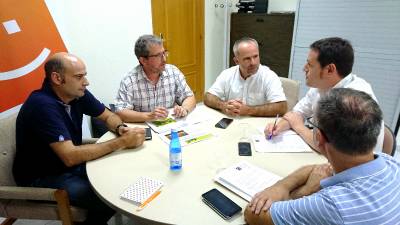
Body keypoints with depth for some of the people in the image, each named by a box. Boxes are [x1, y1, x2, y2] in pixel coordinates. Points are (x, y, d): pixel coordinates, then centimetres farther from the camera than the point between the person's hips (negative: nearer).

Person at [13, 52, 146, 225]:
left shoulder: (77, 93, -6)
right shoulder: (42, 105, -28)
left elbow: (109, 116, 7)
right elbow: (70, 156, -34)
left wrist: (121, 129, -17)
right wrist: (121, 142, -30)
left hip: (72, 164, 7)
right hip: (42, 178, -7)